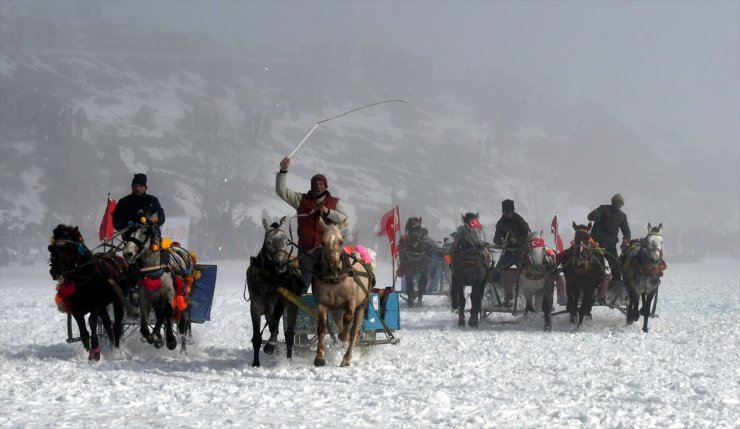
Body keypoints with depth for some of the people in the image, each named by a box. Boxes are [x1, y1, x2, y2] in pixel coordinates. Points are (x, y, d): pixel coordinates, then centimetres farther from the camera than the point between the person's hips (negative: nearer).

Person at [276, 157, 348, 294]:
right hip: (306, 250, 0)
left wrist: (328, 212, -14)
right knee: (301, 284, -1)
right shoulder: (301, 200, 11)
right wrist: (283, 171, -5)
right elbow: (281, 191, 5)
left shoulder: (335, 202, 11)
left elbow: (343, 219, 1)